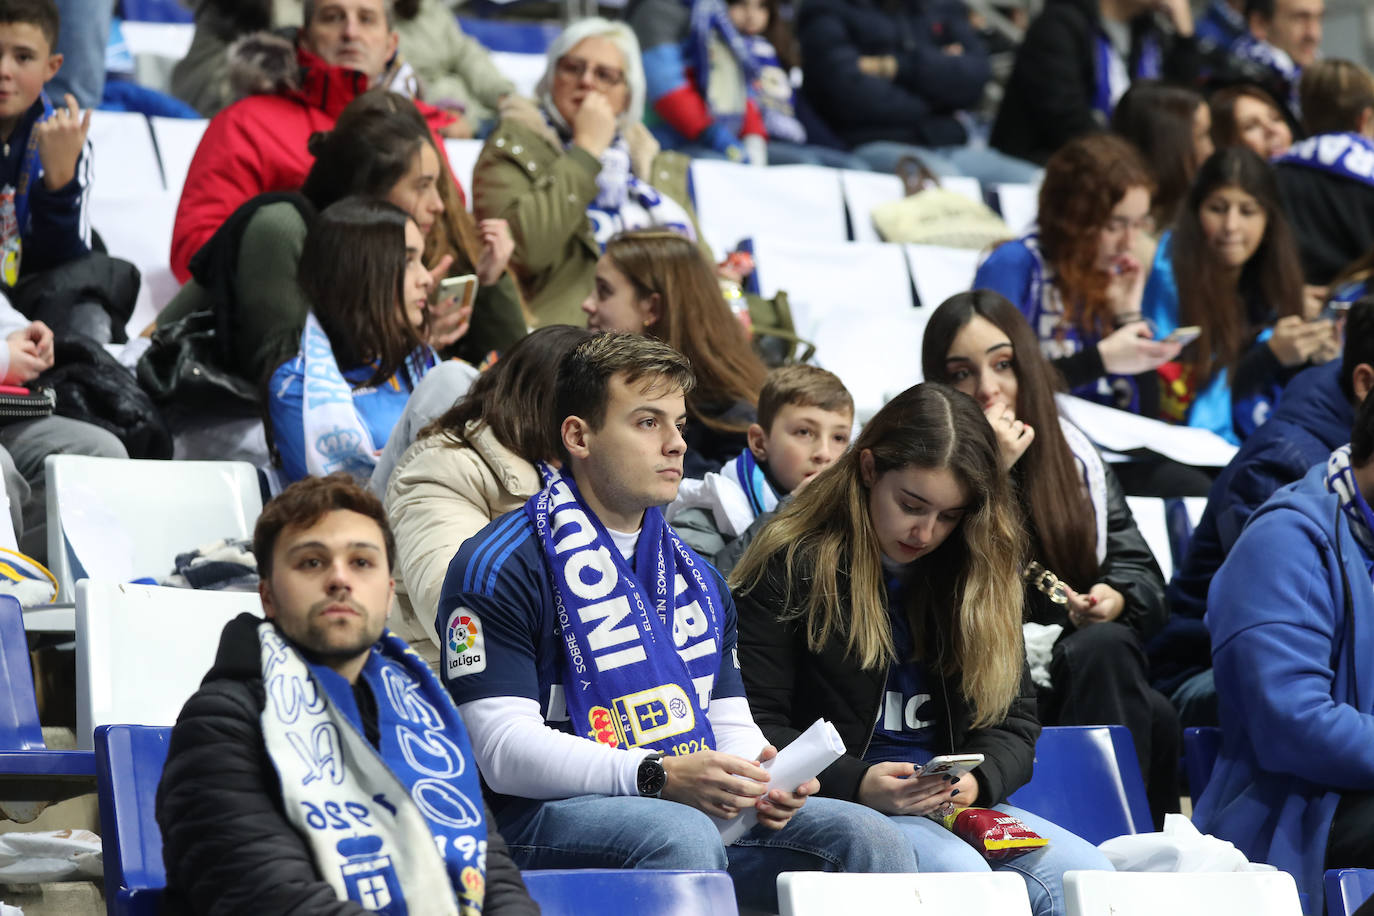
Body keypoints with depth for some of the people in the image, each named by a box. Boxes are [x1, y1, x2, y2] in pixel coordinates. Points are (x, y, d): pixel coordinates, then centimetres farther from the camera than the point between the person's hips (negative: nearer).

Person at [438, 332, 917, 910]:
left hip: (702, 808, 7)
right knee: (684, 836, -38)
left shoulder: (695, 575, 24)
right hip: (549, 819, -6)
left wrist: (759, 779, -4)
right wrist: (659, 776, -23)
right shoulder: (500, 567, -3)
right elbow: (504, 751, -12)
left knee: (865, 837, -17)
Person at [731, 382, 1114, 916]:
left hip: (957, 807, 5)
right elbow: (755, 725, -5)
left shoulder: (982, 574, 14)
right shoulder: (790, 568, -2)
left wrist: (977, 779, -9)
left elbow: (1015, 719, 15)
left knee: (1085, 873, -22)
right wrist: (858, 785, -20)